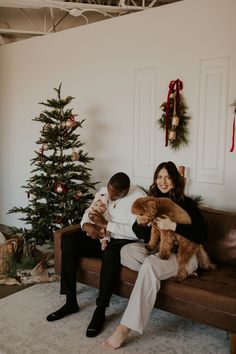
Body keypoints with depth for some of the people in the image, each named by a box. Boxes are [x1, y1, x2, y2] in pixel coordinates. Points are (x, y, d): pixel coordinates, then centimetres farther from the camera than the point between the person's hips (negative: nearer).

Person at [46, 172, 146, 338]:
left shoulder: (139, 197, -17)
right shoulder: (103, 191, 3)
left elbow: (137, 232, -24)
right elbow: (89, 211, 10)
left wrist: (105, 224, -23)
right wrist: (87, 225, -15)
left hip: (124, 241, -6)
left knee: (110, 252, -40)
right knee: (68, 241, -15)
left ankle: (100, 311, -25)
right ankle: (71, 302, -10)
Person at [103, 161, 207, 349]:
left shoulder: (187, 203, -5)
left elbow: (202, 236, -13)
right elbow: (137, 230, 6)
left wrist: (173, 226, -24)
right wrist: (144, 222, -18)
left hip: (182, 255, -6)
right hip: (156, 250, 6)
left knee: (150, 264, -35)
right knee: (126, 250, -20)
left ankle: (126, 327, -33)